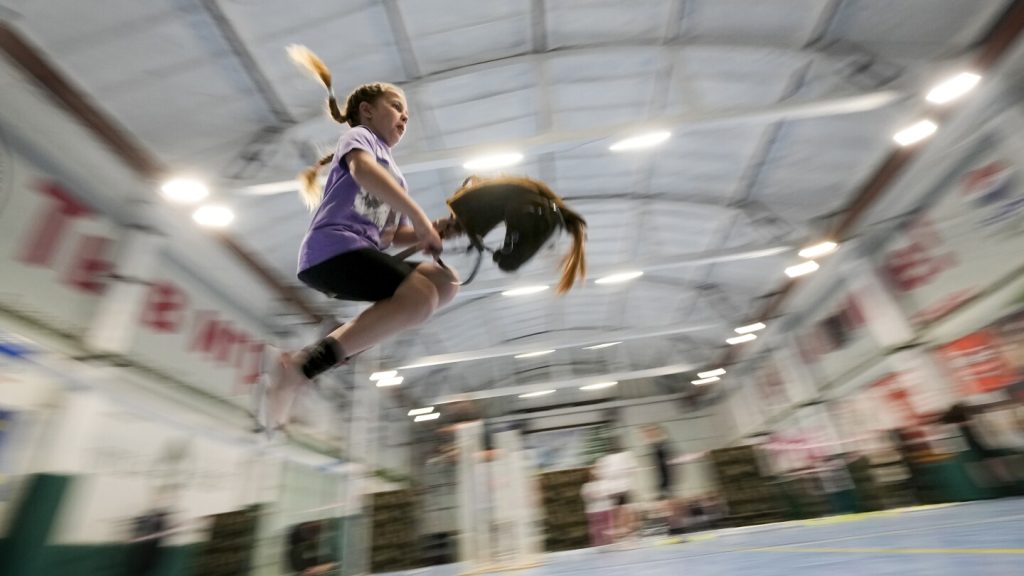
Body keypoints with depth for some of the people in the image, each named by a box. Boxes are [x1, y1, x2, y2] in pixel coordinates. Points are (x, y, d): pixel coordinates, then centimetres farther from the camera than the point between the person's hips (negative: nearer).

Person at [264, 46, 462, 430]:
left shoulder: (393, 172, 31)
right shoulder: (358, 136, 11)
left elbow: (393, 235, 23)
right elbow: (363, 170, -16)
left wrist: (434, 231, 7)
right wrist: (419, 217, -19)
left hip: (362, 255, 8)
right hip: (333, 249, -8)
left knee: (445, 283, 4)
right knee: (420, 298, -27)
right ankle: (304, 366, -24)